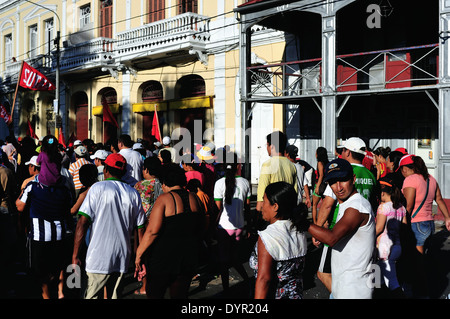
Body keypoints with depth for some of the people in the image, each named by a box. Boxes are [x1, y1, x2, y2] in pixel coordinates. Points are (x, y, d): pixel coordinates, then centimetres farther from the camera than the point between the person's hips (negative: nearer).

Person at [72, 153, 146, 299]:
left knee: (91, 296, 3)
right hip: (122, 259, 4)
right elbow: (140, 228, 9)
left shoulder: (97, 188, -6)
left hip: (99, 258, -4)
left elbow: (83, 222, -11)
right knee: (114, 295, 14)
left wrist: (75, 255, -7)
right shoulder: (133, 193, 6)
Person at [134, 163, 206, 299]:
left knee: (154, 295, 10)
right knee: (180, 295, 15)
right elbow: (201, 231, 13)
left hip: (164, 257, -5)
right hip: (189, 258, 6)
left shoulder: (164, 198, -12)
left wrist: (138, 254, -11)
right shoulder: (194, 199, 6)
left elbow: (152, 231, -19)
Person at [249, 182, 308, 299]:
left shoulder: (267, 237, -22)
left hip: (273, 295, -7)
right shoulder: (299, 232, 0)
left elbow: (264, 279, -23)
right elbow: (300, 267, 9)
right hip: (296, 294, 7)